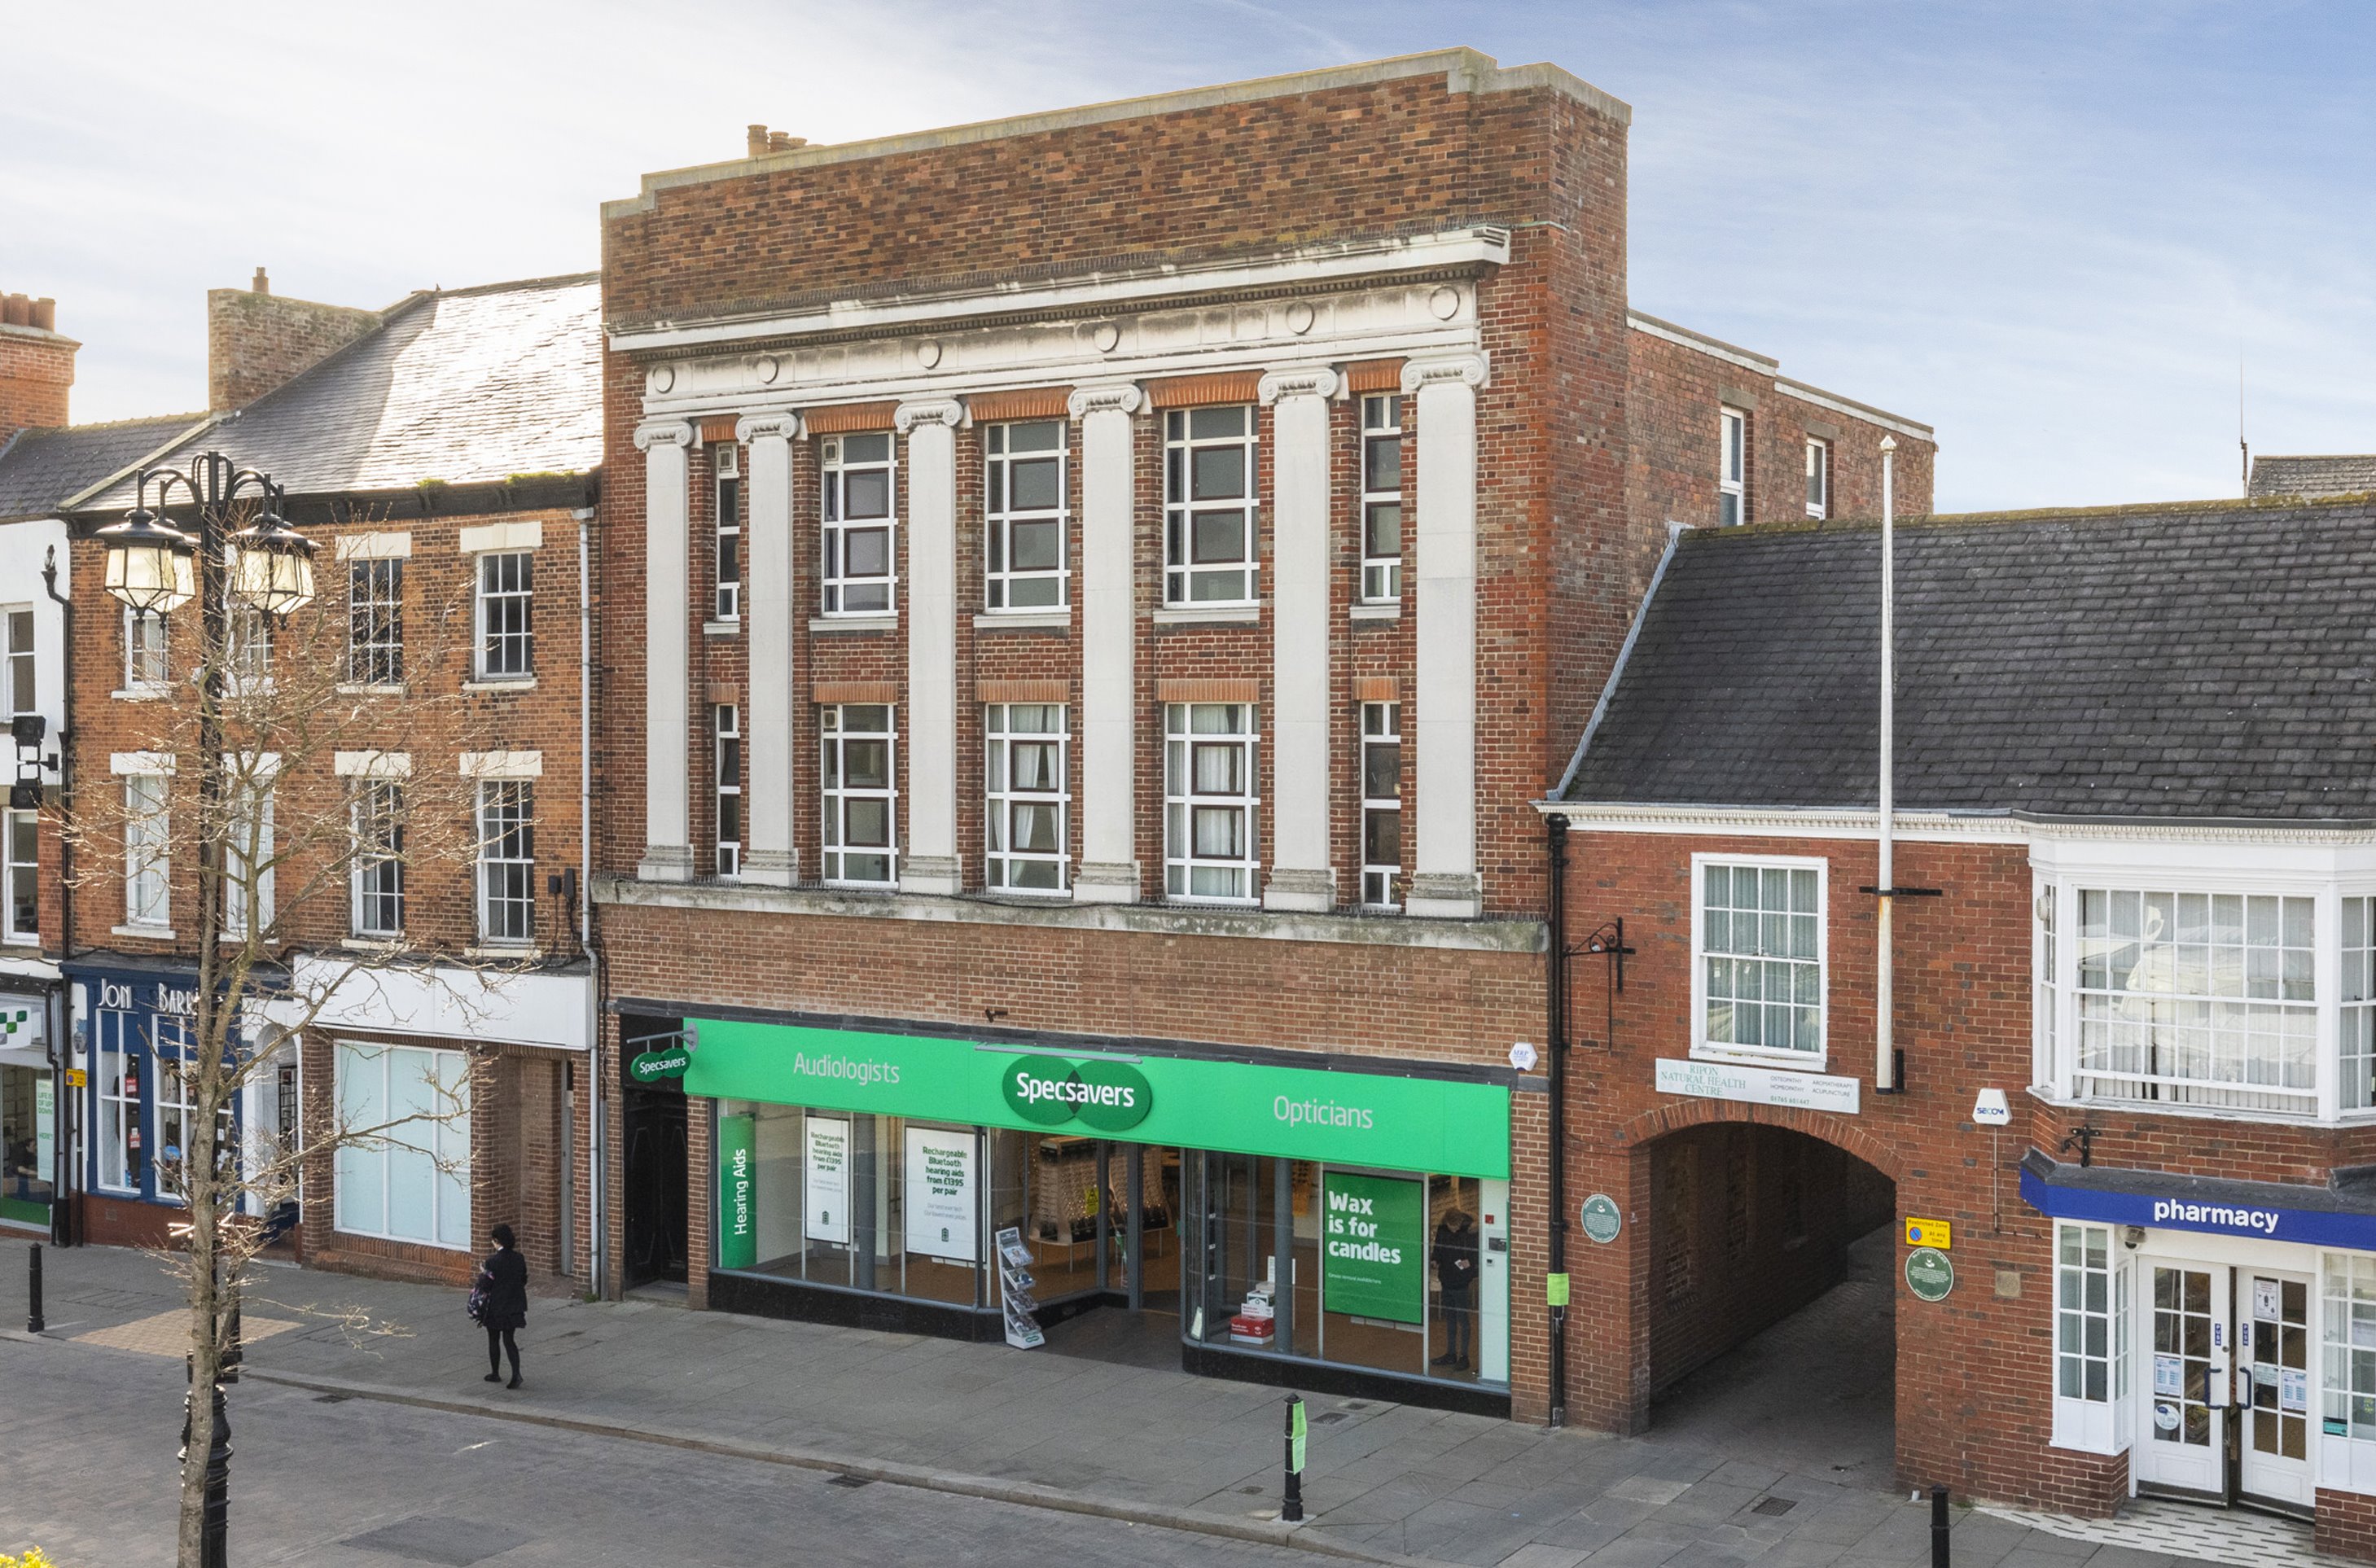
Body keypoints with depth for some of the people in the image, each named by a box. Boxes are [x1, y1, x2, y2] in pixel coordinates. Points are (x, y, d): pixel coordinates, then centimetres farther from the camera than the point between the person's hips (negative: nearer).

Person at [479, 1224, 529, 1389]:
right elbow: (524, 1280, 4)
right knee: (509, 1339, 9)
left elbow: (487, 1285, -14)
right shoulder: (519, 1258, -4)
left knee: (494, 1340, 15)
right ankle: (516, 1373, -7)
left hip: (496, 1306, -4)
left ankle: (495, 1373, 26)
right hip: (514, 1305, 4)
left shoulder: (492, 1261, -19)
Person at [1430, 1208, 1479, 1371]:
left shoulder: (1470, 1233, -13)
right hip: (1446, 1281, 6)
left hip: (1462, 1284, -6)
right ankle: (1451, 1354, 26)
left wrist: (1470, 1263, -27)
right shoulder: (1442, 1231, 2)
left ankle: (1464, 1356, 9)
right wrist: (1432, 1257, -10)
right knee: (1449, 1320, 15)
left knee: (1463, 1320, 1)